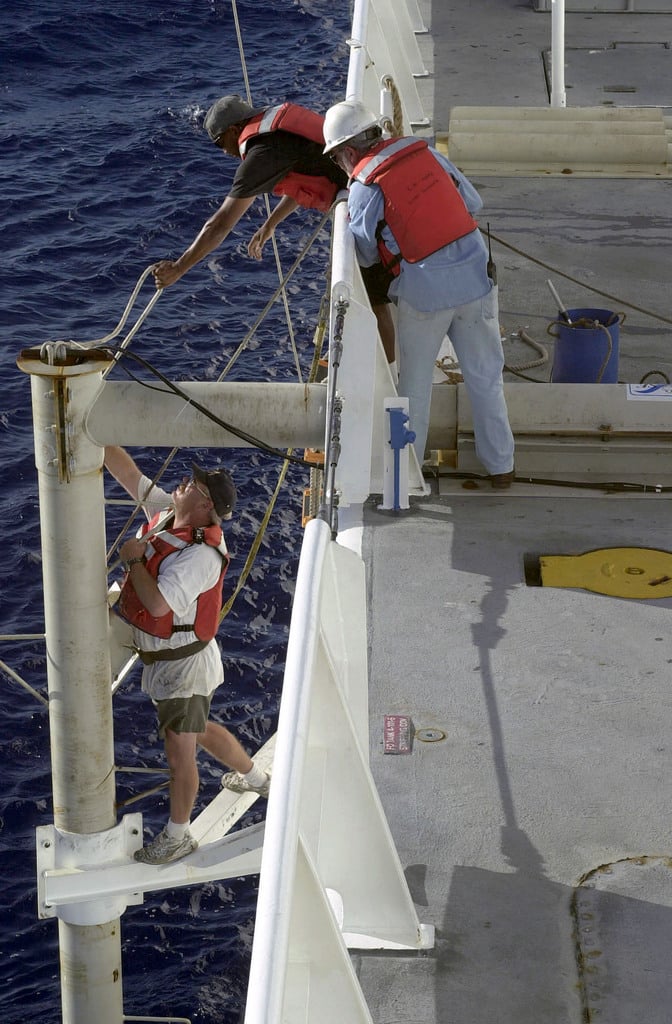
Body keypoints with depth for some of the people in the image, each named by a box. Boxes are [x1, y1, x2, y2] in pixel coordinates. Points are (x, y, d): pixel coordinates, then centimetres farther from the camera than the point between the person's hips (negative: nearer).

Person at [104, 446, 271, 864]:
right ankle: (256, 777, 49)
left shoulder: (200, 555, -32)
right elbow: (129, 474, 1)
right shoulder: (168, 513, -6)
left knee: (179, 750, 4)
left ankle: (178, 835, 19)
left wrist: (134, 558, -26)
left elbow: (158, 604, -39)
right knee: (200, 730, 28)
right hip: (163, 656, 10)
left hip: (183, 664, -10)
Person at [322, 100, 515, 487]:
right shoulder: (426, 151, 3)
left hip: (424, 291, -4)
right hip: (476, 277, 4)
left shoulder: (364, 188, -9)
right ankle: (501, 466, 21)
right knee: (486, 377, 14)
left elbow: (367, 256, 1)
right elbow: (474, 202, 10)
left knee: (415, 382, 15)